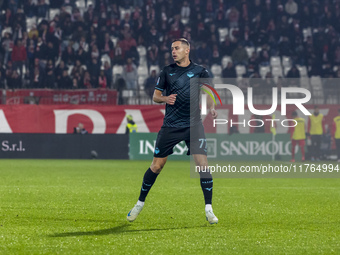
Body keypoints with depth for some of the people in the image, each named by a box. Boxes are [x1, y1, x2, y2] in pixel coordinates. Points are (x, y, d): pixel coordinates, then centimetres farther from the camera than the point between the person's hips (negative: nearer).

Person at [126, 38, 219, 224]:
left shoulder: (199, 71, 4)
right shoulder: (167, 71, 7)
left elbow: (208, 94, 6)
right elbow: (155, 96, 11)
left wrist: (211, 108, -16)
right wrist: (165, 99, -11)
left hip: (193, 124, -1)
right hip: (170, 125, 1)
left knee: (203, 164, -13)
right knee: (156, 166, 2)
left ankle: (208, 209, -5)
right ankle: (140, 203, 19)